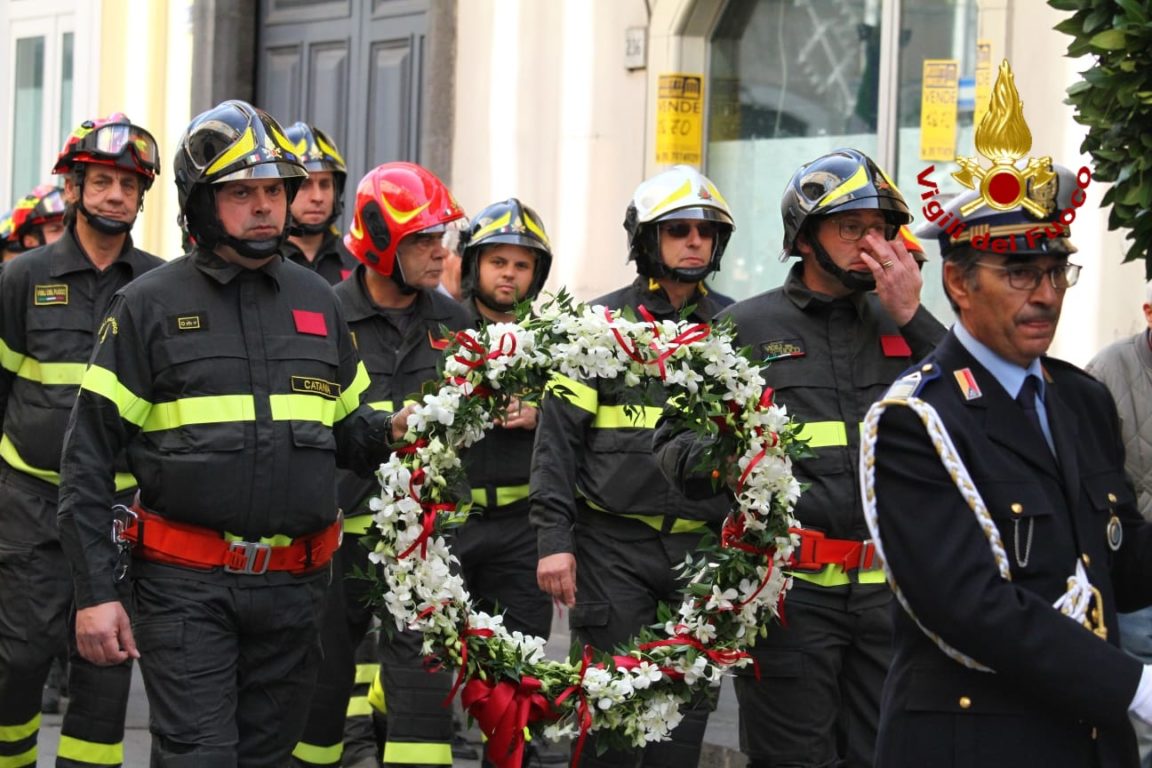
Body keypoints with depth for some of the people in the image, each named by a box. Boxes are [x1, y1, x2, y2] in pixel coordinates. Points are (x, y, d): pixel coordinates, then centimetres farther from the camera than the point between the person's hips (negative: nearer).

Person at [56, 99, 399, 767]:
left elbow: (350, 431, 22)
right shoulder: (150, 305, 0)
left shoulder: (318, 301, 12)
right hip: (186, 586, -4)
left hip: (294, 585, 4)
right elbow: (90, 456, -2)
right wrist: (95, 591, -8)